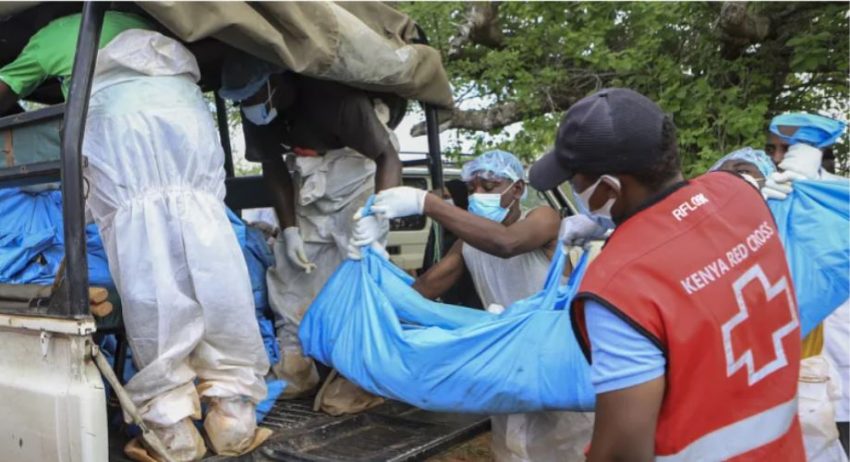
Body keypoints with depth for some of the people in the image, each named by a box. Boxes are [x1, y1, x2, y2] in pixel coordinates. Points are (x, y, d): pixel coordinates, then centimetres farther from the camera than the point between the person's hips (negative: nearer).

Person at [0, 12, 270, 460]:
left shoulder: (52, 34, 32)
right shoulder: (135, 21, 41)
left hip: (119, 121, -3)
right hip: (187, 109, 3)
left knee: (146, 275, -6)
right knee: (210, 267, -2)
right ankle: (234, 416, -1)